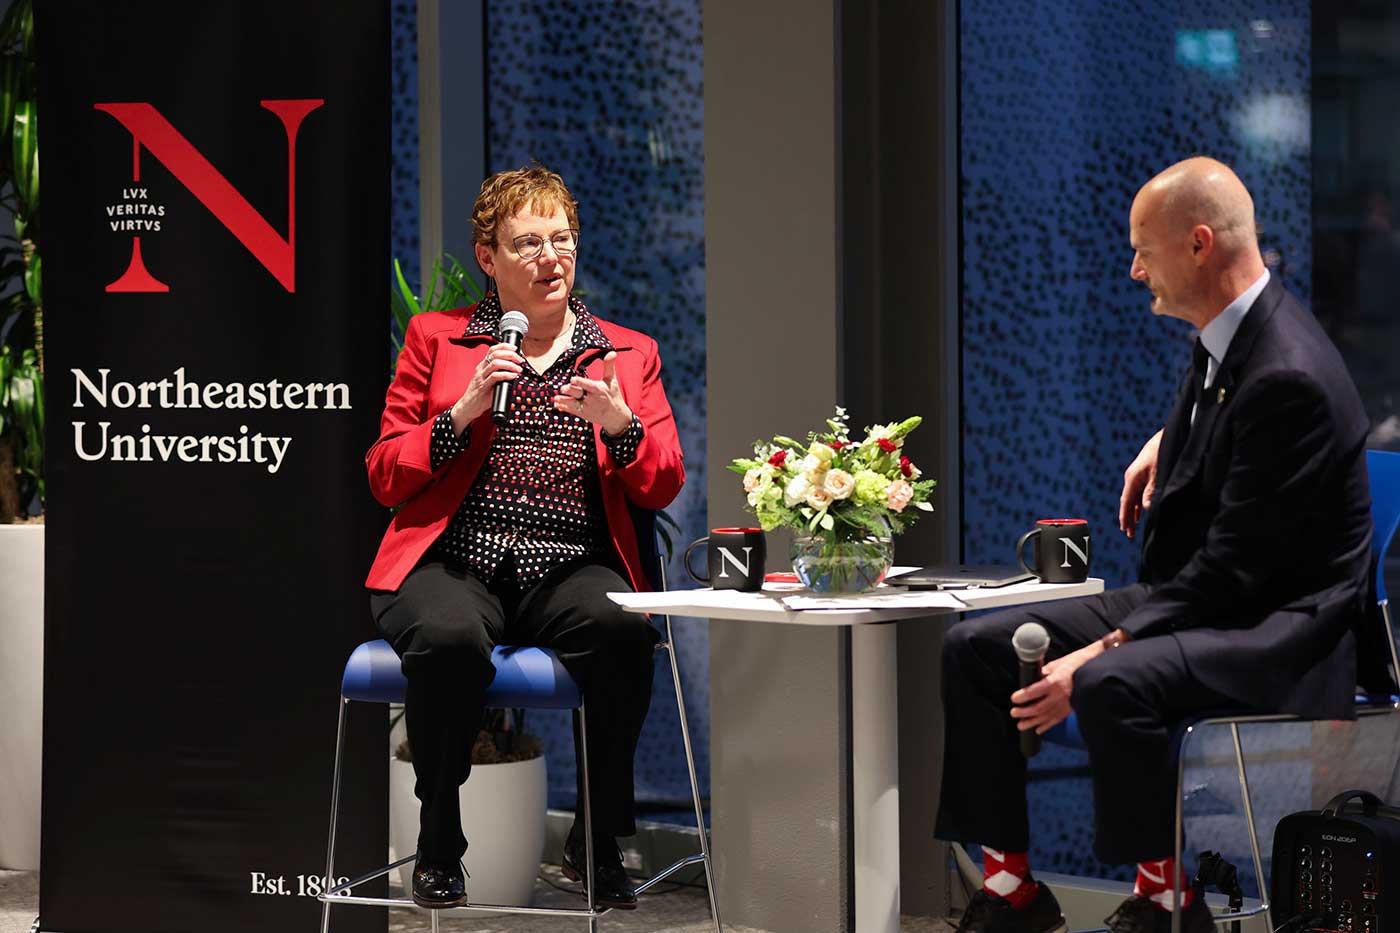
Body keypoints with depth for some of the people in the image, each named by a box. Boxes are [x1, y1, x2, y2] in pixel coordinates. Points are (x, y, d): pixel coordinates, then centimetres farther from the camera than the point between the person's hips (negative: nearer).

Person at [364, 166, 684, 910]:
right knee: (450, 637, -37)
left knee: (623, 631, -35)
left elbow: (662, 488, 11)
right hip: (453, 561, -1)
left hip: (570, 569, 1)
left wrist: (619, 424, -10)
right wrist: (464, 411, -6)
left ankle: (597, 841, -14)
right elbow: (385, 478, 9)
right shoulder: (436, 338, 15)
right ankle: (439, 841, -14)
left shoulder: (629, 354, 19)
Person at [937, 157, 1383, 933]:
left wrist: (1101, 655, -27)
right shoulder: (1225, 335, 5)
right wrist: (1171, 441, 17)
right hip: (1185, 596, 10)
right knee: (974, 650, 2)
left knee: (1110, 686, -38)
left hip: (1277, 632, -10)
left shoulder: (1286, 377, -24)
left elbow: (1234, 569, -25)